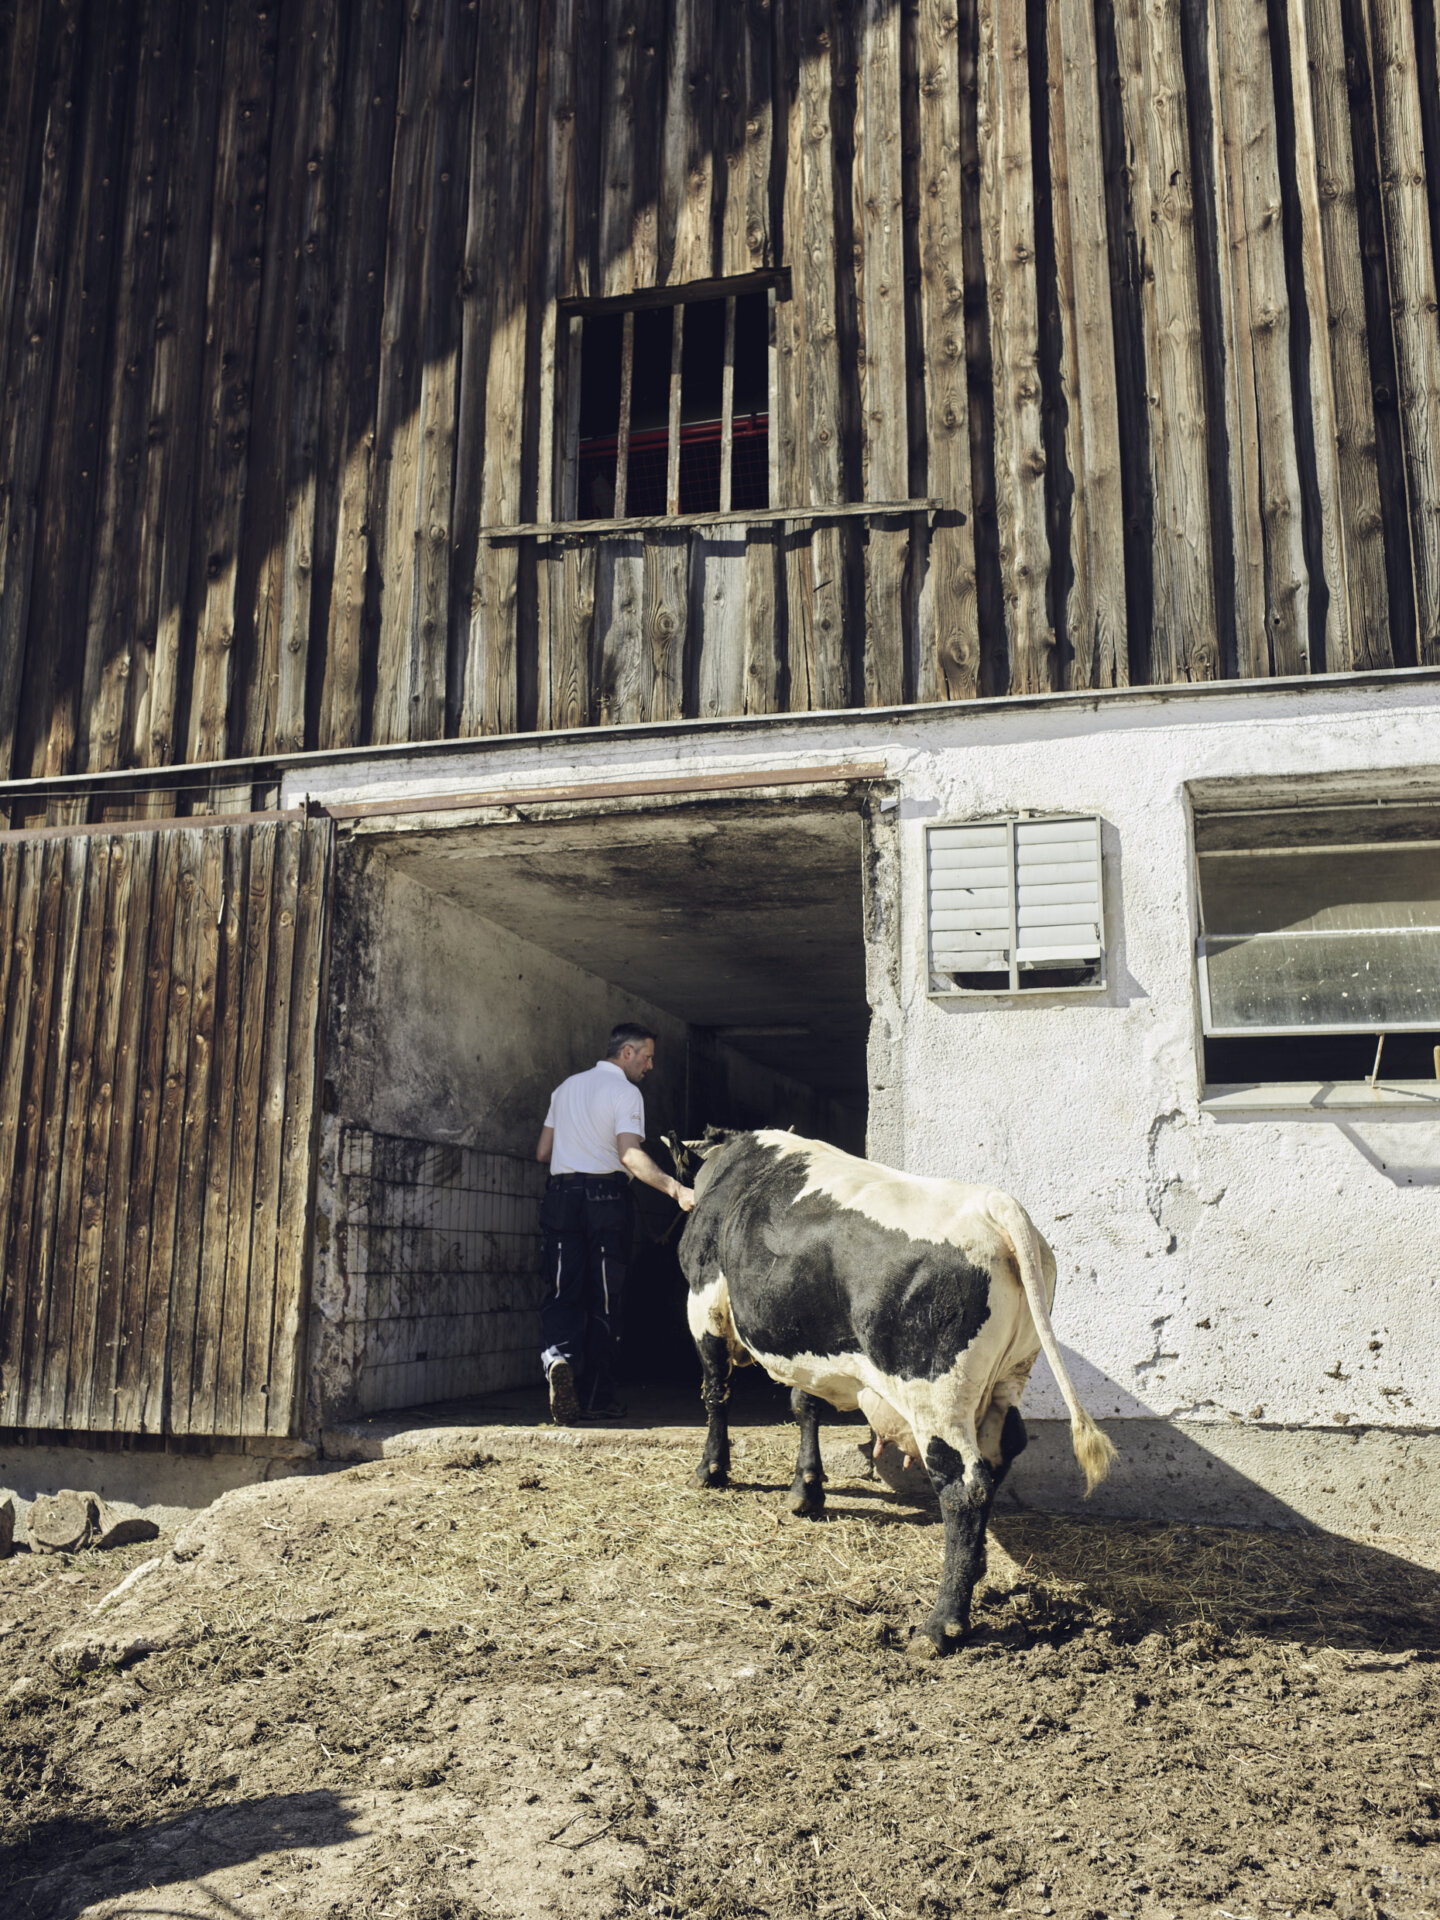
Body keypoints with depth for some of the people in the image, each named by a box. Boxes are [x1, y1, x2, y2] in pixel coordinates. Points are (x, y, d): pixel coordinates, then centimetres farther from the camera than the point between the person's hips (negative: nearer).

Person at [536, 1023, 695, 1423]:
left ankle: (559, 1353, -27)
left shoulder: (567, 1087, 17)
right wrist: (675, 1189, -26)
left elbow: (542, 1152, 19)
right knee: (604, 1300, 5)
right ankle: (596, 1397, 10)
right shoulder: (625, 1092, -4)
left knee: (564, 1292, 4)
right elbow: (629, 1155, -20)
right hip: (606, 1197, -5)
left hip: (562, 1195, 5)